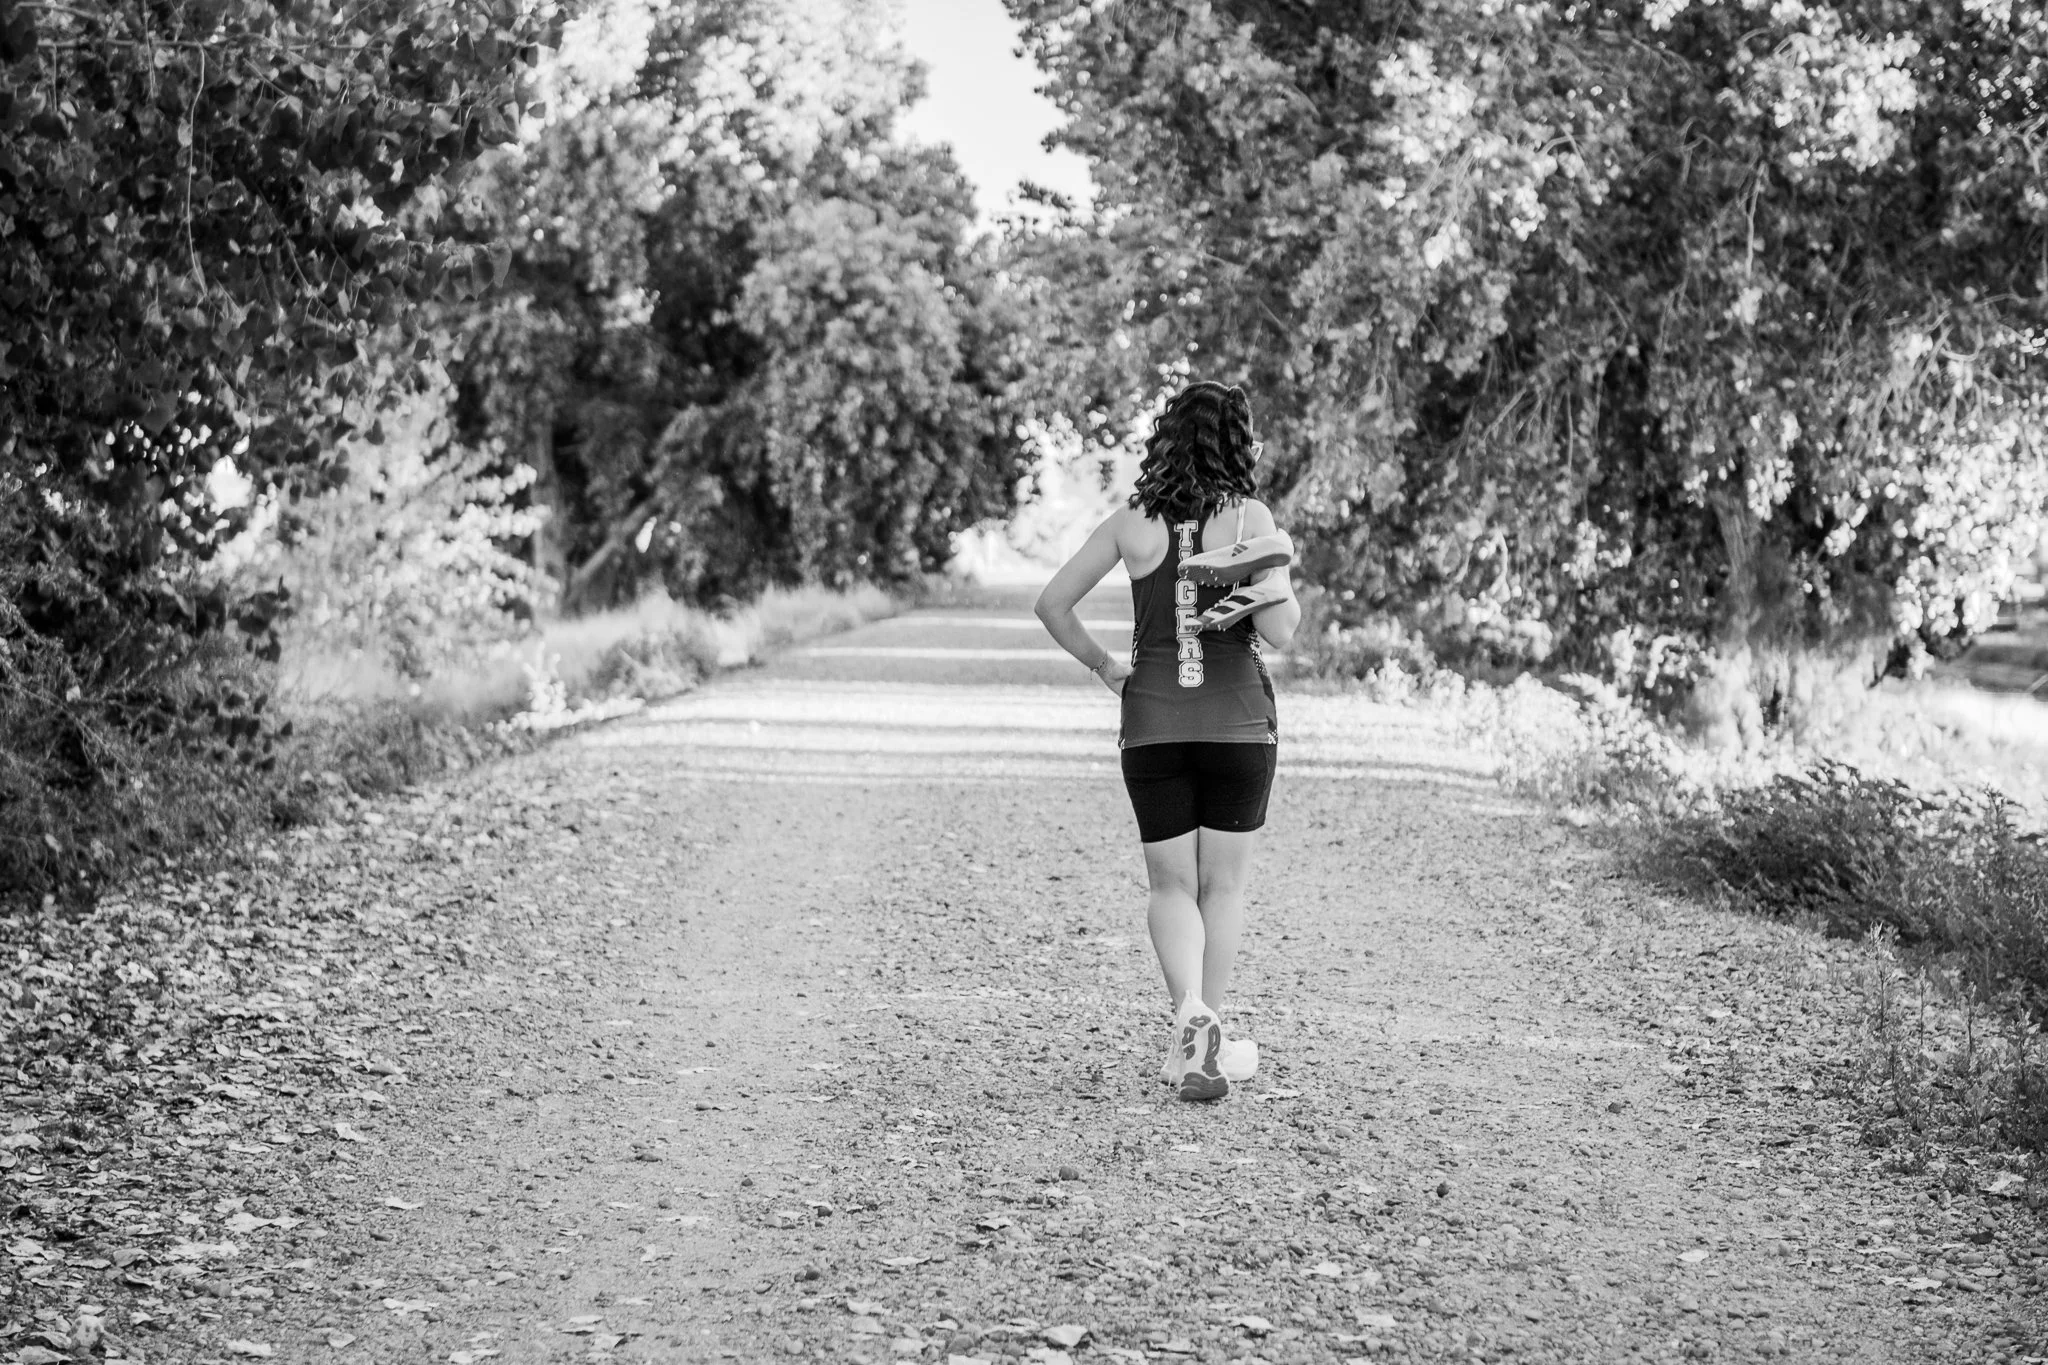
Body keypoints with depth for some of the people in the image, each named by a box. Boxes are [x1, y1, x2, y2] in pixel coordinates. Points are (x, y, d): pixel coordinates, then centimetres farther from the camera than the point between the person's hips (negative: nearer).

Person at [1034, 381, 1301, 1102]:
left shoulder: (1132, 524, 1)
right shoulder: (1250, 518, -7)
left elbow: (1052, 603, 2)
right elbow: (1277, 632, -13)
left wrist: (1102, 665, 12)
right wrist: (1289, 599, 7)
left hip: (1152, 720, 2)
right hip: (1237, 718, -2)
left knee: (1171, 886, 11)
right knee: (1224, 886, 12)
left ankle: (1190, 1014, -14)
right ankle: (1205, 1049, 14)